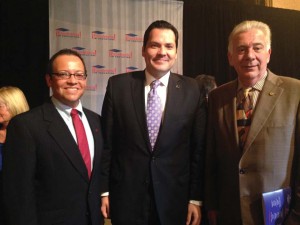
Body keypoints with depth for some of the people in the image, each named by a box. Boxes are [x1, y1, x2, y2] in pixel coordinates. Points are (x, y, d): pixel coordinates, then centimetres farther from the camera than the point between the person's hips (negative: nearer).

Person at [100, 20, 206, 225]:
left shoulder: (192, 90, -3)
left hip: (175, 198, 0)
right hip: (126, 197, 0)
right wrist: (104, 190, 1)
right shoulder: (118, 85, -3)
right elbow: (107, 143, 0)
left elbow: (198, 149, -1)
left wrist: (196, 198, -1)